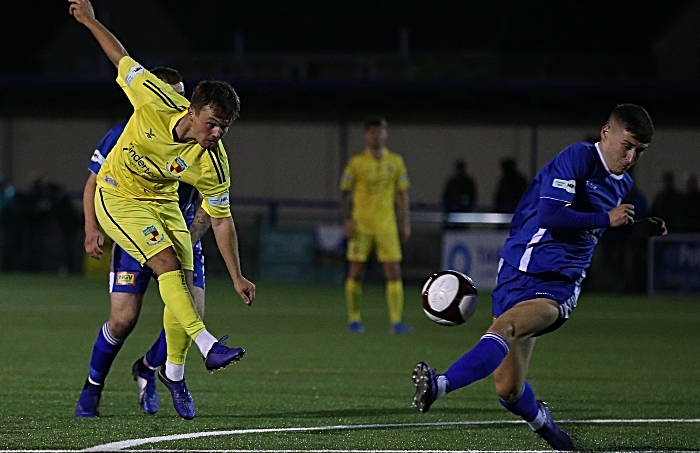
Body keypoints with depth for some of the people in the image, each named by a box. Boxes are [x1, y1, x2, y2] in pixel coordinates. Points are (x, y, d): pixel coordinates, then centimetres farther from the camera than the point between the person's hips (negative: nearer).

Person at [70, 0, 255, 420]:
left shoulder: (213, 163, -22)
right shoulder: (157, 102, -29)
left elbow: (221, 220, -13)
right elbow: (123, 60, -12)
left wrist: (237, 277, -14)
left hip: (162, 202, 3)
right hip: (118, 197, -3)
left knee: (183, 285, -5)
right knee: (168, 263, -23)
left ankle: (174, 372, 13)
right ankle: (207, 345, -29)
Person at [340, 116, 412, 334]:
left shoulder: (395, 162, 7)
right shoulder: (356, 163, 0)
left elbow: (402, 193, 11)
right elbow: (346, 193, 2)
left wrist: (405, 223, 6)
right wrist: (347, 220, -8)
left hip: (386, 224, 2)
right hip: (361, 224, -2)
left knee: (394, 271, -6)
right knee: (355, 271, 0)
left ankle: (396, 322, -6)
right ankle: (353, 319, 12)